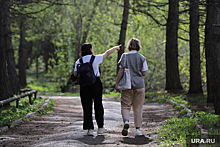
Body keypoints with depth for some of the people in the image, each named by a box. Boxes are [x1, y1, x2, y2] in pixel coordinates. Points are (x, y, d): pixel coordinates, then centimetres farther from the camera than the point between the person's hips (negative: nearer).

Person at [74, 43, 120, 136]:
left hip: (84, 84, 2)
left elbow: (75, 74, -1)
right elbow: (107, 53, 10)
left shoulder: (79, 61, 4)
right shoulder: (95, 58, -2)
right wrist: (115, 48, 27)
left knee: (87, 107, 2)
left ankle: (90, 129, -2)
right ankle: (100, 127, 18)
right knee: (98, 105, 10)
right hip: (96, 83, -2)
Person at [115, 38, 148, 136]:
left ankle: (126, 121, -22)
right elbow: (144, 73, 1)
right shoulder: (142, 58, 0)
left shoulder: (124, 56, -1)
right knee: (138, 108, 7)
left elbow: (121, 71, -6)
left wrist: (117, 83, -3)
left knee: (125, 106, 5)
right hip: (139, 85, 1)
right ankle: (138, 129, 7)